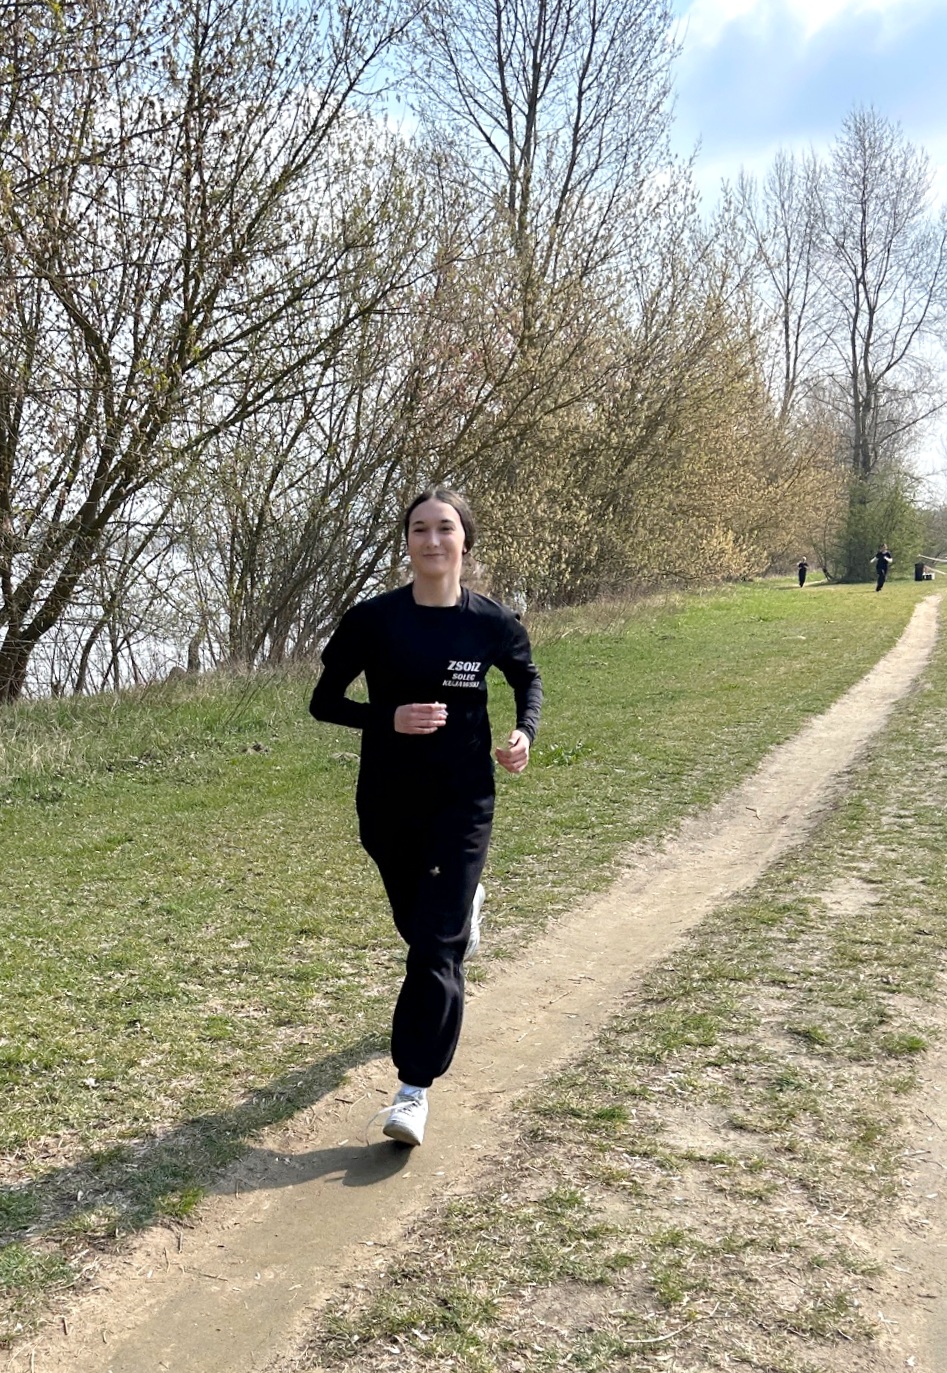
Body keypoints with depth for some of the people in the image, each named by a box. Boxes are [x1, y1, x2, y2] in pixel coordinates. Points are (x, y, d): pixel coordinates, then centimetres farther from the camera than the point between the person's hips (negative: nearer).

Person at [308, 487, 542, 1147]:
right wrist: (388, 719, -19)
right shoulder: (373, 620, -8)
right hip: (386, 801, 2)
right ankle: (467, 904, 58)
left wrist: (526, 731, -6)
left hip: (463, 802, -2)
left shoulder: (492, 621, -6)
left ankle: (415, 1089, 1)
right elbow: (324, 701, -1)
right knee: (416, 922, 21)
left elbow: (529, 679, 13)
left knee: (435, 944, -8)